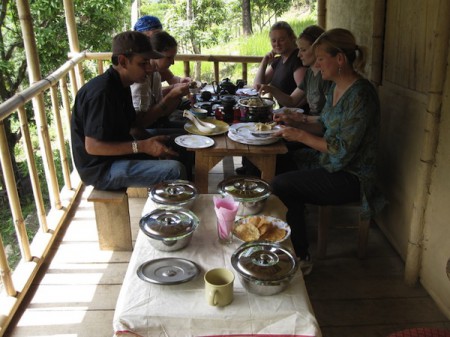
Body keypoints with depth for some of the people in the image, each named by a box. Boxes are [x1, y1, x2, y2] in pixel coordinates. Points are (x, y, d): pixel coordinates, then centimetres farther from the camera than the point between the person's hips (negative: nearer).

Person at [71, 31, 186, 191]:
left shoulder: (121, 85, 6)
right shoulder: (101, 92, -24)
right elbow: (93, 146, -25)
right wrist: (142, 146, -26)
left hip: (118, 155, 10)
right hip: (101, 169, -10)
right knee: (174, 170, -23)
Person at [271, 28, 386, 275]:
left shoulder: (360, 95, -21)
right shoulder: (336, 87, 7)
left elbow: (343, 150, -23)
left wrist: (301, 135, -17)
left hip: (351, 178, -9)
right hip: (332, 167, 9)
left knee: (280, 185, -14)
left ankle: (301, 258, 1)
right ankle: (298, 255, 7)